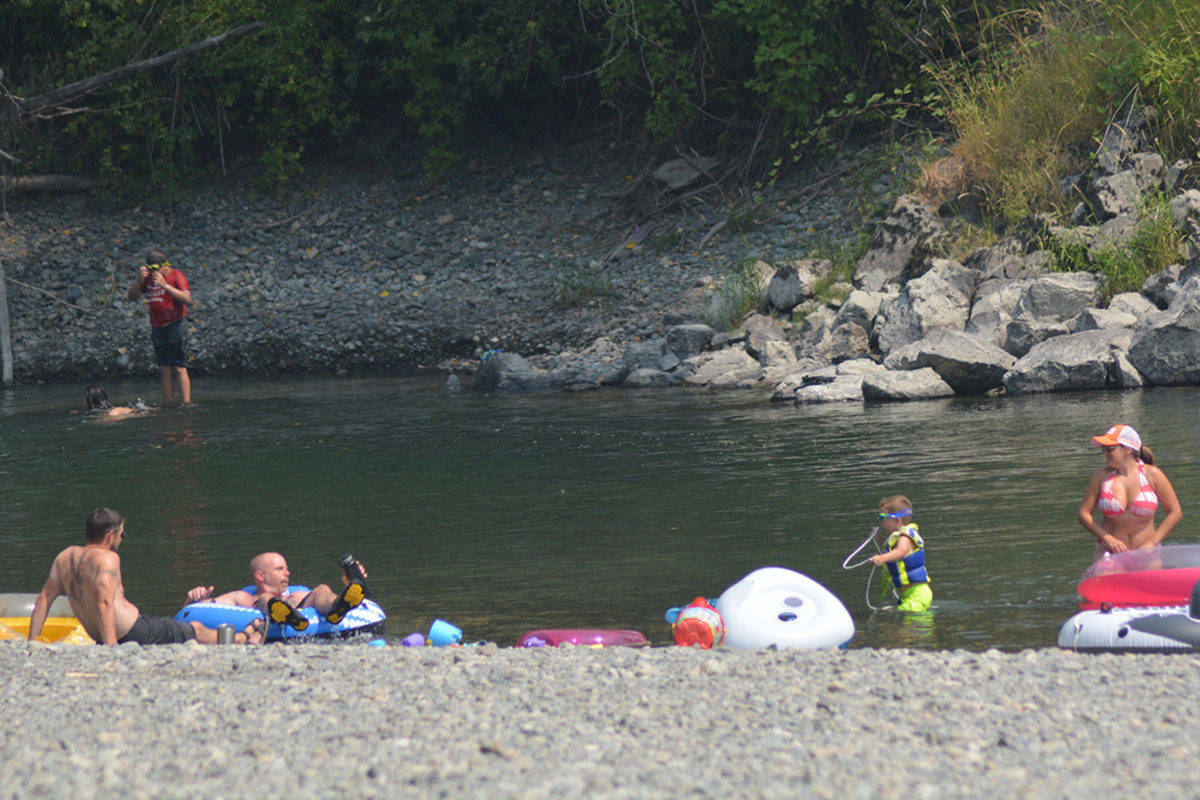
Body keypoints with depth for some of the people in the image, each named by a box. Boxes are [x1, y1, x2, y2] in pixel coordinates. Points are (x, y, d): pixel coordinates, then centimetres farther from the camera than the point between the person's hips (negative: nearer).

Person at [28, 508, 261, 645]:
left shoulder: (66, 557, 7)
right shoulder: (107, 558, -19)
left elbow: (44, 598, 6)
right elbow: (104, 602, -31)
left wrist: (32, 642, 6)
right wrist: (111, 646, -36)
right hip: (135, 634, -8)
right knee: (197, 630, 17)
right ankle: (244, 639, 40)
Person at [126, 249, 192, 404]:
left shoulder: (177, 276, -7)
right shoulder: (148, 278, 10)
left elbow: (187, 299, -21)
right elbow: (131, 296, 7)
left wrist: (165, 285, -28)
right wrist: (139, 281, -12)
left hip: (175, 326, -6)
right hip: (158, 330, 6)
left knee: (179, 368, -10)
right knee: (164, 371, 5)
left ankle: (186, 405, -13)